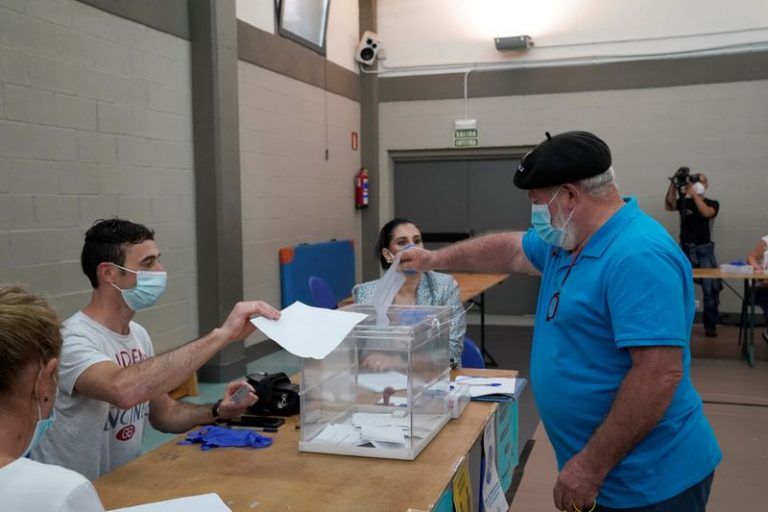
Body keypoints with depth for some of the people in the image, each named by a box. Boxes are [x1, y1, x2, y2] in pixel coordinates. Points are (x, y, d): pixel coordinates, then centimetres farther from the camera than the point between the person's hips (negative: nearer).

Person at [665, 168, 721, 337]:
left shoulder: (712, 204, 5)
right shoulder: (684, 202, 9)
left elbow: (706, 212, -17)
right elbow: (669, 205, -11)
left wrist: (694, 194, -17)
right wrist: (674, 184, -17)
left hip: (704, 250, -1)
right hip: (685, 250, 1)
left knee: (710, 290, -5)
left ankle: (710, 325, 3)